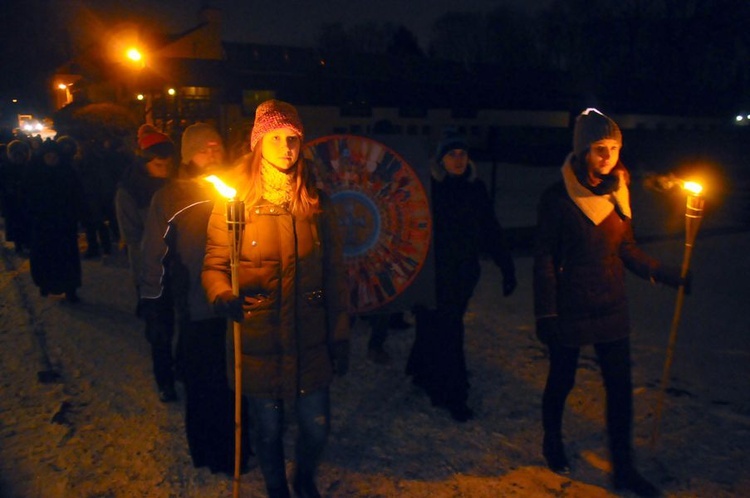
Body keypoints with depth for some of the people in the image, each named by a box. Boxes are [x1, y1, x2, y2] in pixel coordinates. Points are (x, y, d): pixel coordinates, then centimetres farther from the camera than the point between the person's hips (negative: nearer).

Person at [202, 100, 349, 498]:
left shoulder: (317, 203, 1)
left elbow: (334, 275, 4)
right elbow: (213, 264, -3)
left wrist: (340, 337, 4)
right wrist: (222, 294, -26)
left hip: (309, 342, 2)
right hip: (257, 342, -2)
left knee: (317, 427, 11)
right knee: (268, 429, 13)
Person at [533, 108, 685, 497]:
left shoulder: (618, 192, 2)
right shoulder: (557, 198, -13)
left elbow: (625, 248, 11)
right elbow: (544, 258, -12)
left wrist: (666, 275, 2)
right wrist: (545, 313, -14)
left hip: (611, 308, 5)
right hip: (570, 310, -4)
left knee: (620, 386, 7)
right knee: (561, 380, 12)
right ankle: (552, 442, 38)